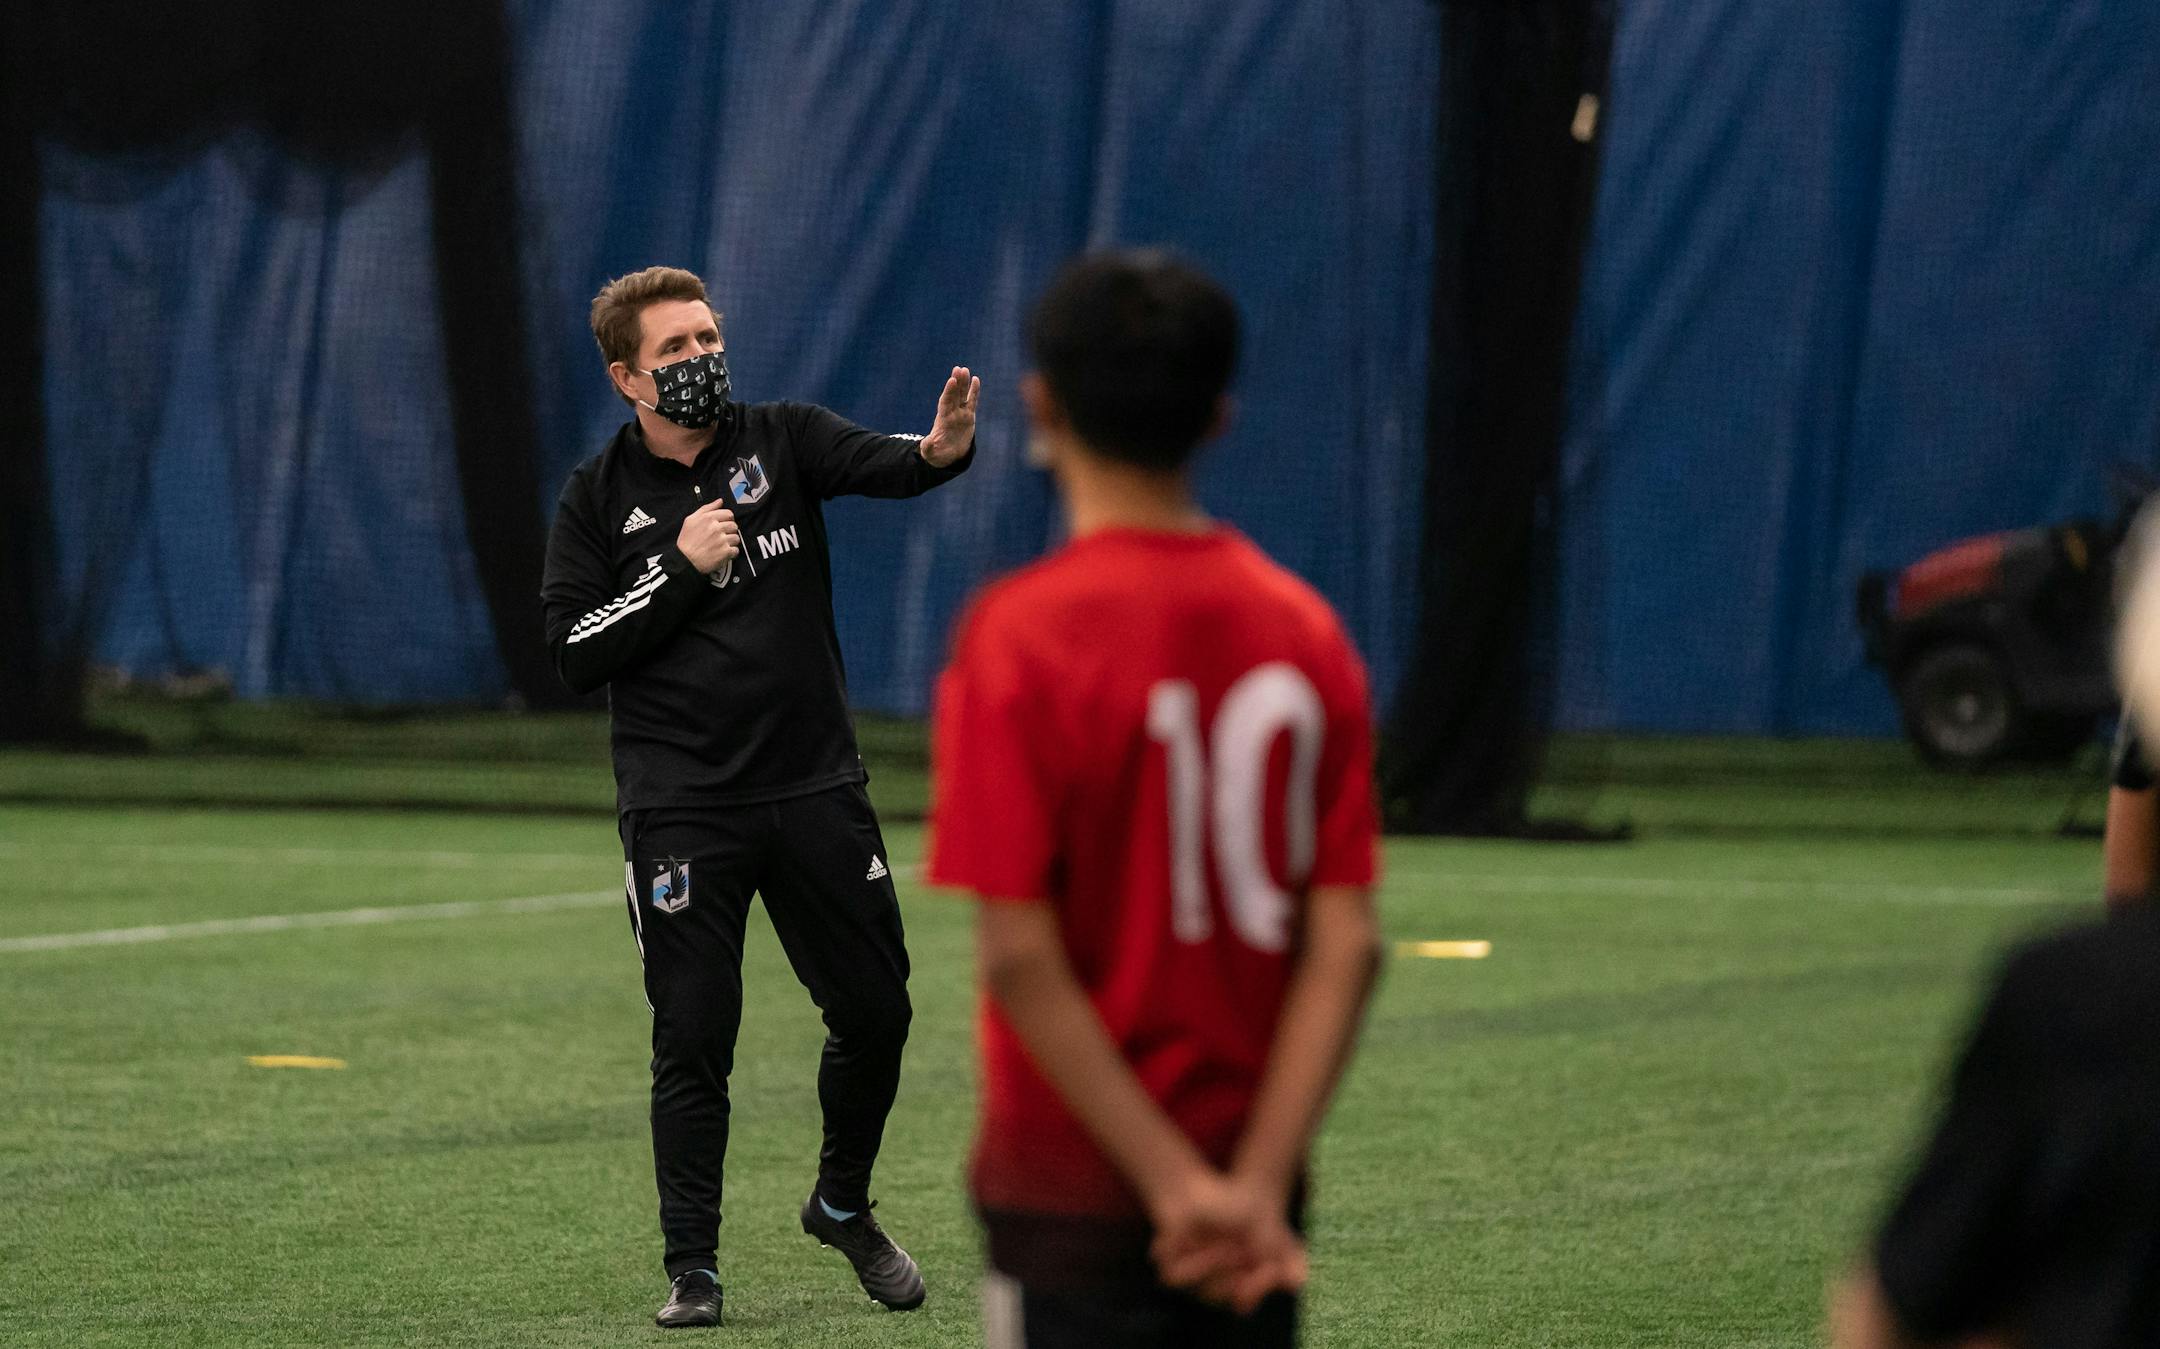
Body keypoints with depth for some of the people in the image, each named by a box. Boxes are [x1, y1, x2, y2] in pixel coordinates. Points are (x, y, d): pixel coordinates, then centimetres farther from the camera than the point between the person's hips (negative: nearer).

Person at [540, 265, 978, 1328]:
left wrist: (939, 450, -41)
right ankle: (692, 1267, 6)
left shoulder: (780, 442, 2)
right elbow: (575, 655, -5)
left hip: (816, 790, 2)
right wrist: (682, 570, -14)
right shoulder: (599, 500, 1)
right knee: (693, 1041, -3)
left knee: (875, 1011, 5)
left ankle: (843, 1204, 29)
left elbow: (877, 463, -18)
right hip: (681, 811, -2)